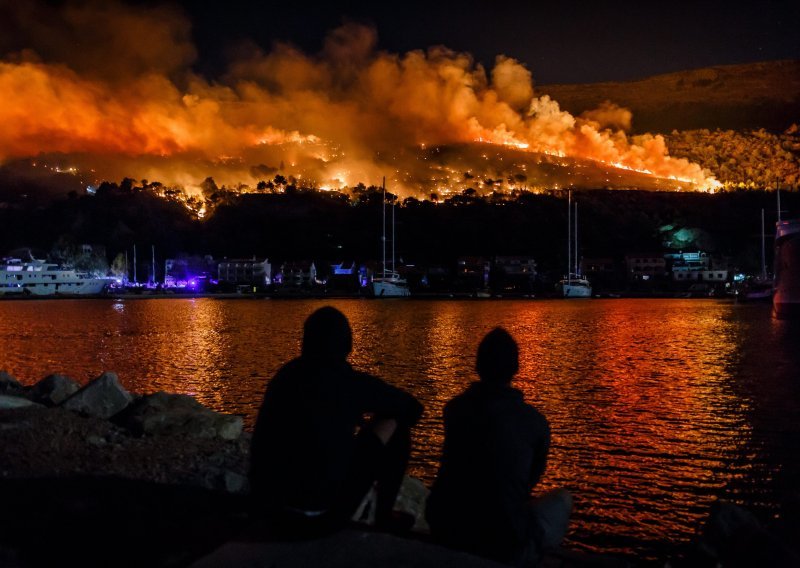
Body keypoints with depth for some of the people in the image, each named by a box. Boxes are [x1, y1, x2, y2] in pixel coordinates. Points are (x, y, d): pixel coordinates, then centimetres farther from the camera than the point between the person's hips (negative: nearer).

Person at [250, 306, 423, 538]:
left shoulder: (286, 375, 8)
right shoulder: (352, 382, -5)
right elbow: (413, 409, 11)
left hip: (265, 508, 6)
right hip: (319, 515, -6)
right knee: (396, 427, 10)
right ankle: (384, 517, 22)